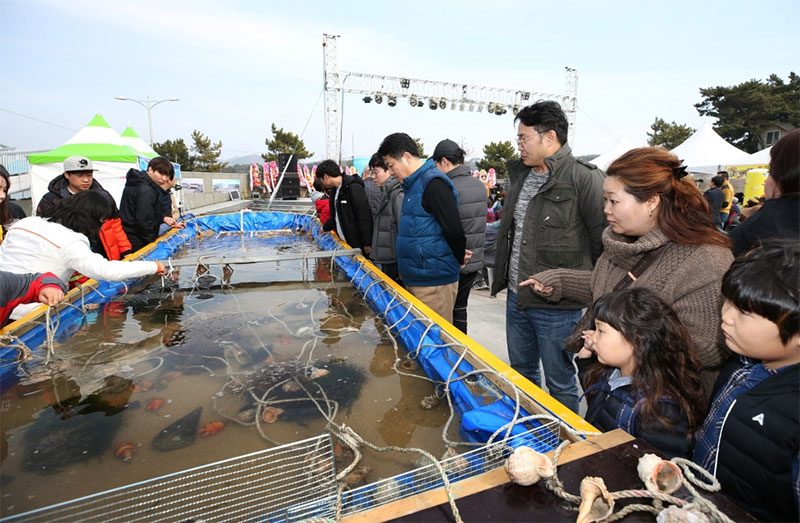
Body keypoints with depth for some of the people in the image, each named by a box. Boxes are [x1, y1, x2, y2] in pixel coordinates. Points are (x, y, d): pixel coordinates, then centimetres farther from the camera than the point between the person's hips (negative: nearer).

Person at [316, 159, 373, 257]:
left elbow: (365, 217, -21)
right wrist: (324, 228, 31)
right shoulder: (336, 190, 14)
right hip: (343, 243, 9)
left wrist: (367, 244, -21)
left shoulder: (354, 187, -16)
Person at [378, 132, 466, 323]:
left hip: (433, 282, -9)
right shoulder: (414, 184, 15)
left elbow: (454, 229, -20)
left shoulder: (433, 183, -16)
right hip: (416, 279, 10)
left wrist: (459, 259, -5)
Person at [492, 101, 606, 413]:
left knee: (560, 383, 10)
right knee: (521, 374, 23)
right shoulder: (520, 174, 9)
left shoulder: (584, 179, -16)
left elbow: (604, 243, -13)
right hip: (515, 298, 8)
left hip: (556, 307, -8)